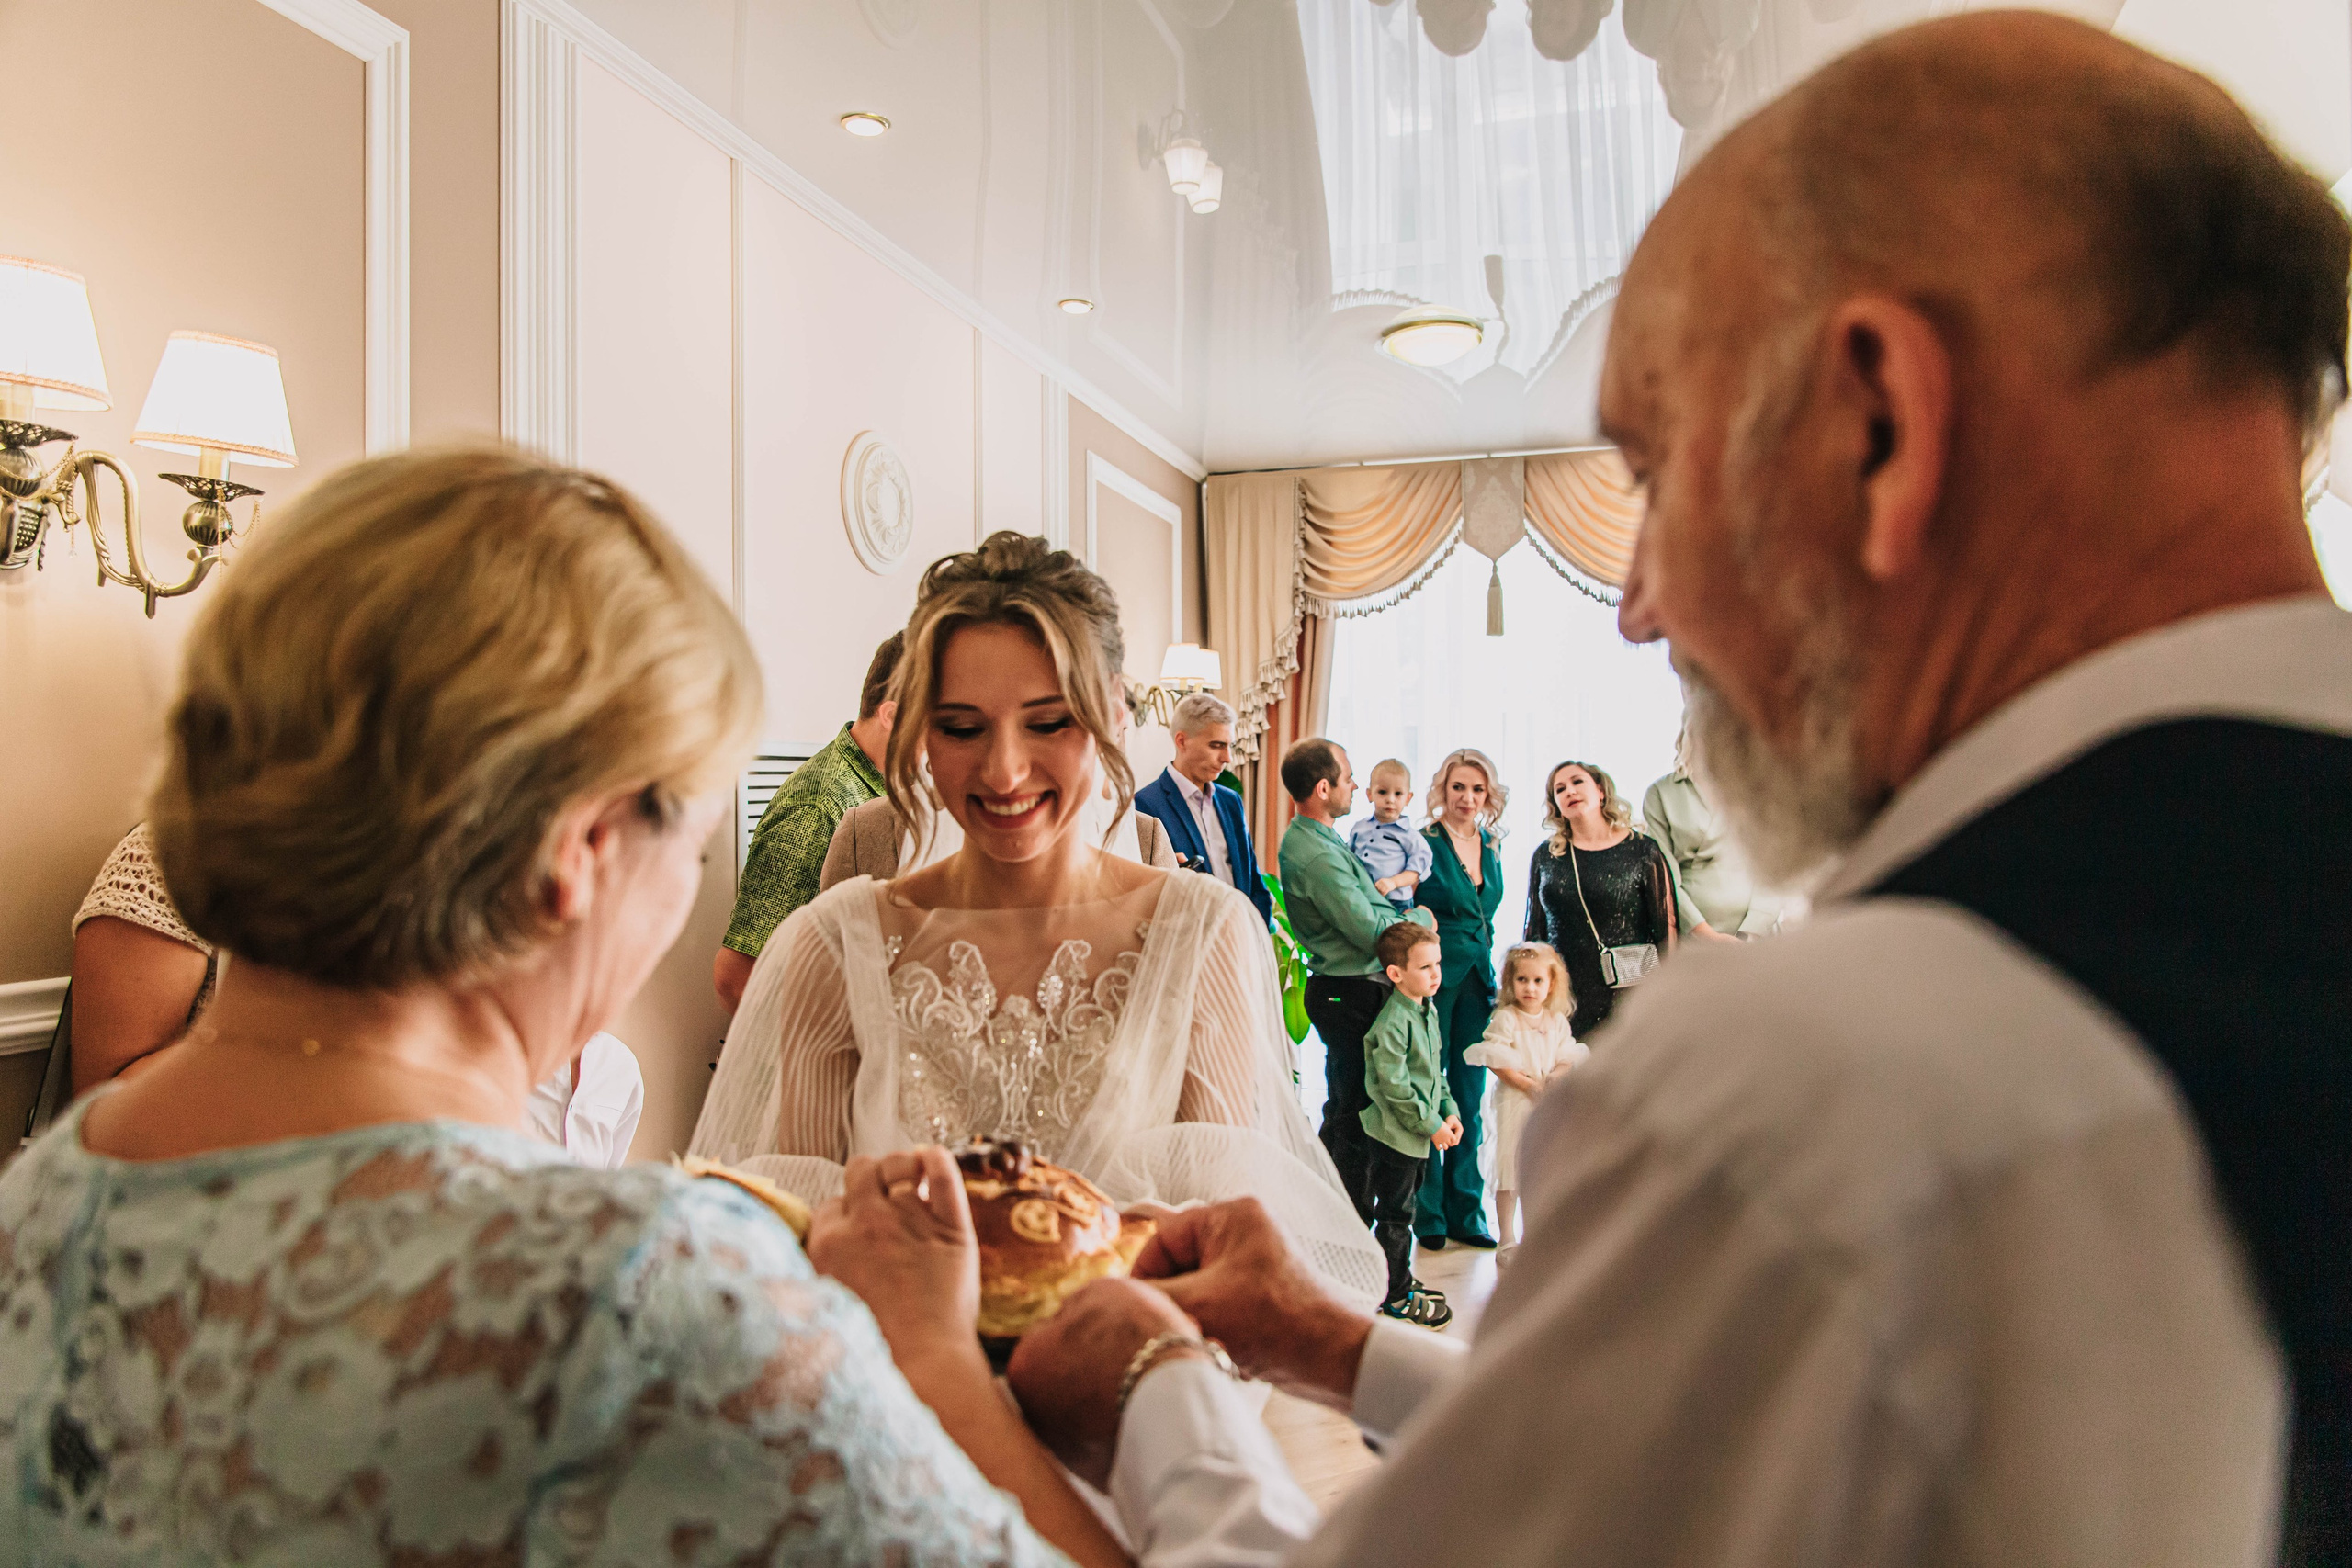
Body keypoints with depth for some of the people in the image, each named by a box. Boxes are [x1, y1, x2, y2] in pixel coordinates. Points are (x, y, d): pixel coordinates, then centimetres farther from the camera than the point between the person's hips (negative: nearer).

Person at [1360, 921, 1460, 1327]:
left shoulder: (1428, 1010, 7)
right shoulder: (1392, 1022, -23)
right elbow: (1394, 1085, -23)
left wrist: (1449, 1111, 7)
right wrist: (1431, 1124, -18)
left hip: (1417, 1134, 9)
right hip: (1394, 1134, -9)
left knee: (1402, 1209, 20)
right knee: (1395, 1215, 2)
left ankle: (1400, 1281, 33)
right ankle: (1397, 1298, 13)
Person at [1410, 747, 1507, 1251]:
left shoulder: (1491, 847, 12)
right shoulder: (1421, 844, -8)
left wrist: (1491, 981, 15)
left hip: (1478, 982, 6)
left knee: (1470, 1101, 11)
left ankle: (1465, 1214, 22)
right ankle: (1427, 1216, 14)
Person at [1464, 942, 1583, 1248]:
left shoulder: (1558, 1021, 8)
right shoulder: (1504, 1019, -7)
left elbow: (1566, 1059, 7)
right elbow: (1494, 1061, -13)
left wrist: (1556, 1081, -12)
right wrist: (1526, 1084, -17)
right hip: (1514, 1104, -4)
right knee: (1510, 1167, -2)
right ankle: (1506, 1239, 10)